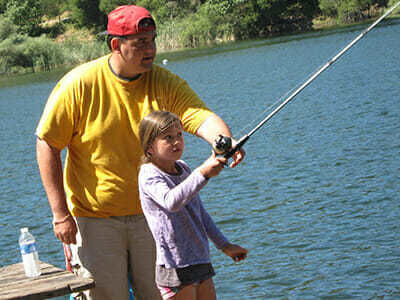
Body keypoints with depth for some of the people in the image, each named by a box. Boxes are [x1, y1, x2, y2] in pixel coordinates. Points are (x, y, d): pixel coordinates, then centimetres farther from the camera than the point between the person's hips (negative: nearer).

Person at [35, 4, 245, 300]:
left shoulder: (165, 83, -6)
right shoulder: (80, 84, -13)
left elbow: (202, 116, -21)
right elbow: (47, 145, -8)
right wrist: (60, 213, -12)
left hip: (149, 215, 3)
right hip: (93, 218, -2)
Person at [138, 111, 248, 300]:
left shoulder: (183, 169, 12)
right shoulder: (149, 175, -14)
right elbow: (171, 202, -35)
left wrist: (224, 245, 23)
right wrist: (202, 173, -42)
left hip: (201, 263, 8)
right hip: (176, 269, -8)